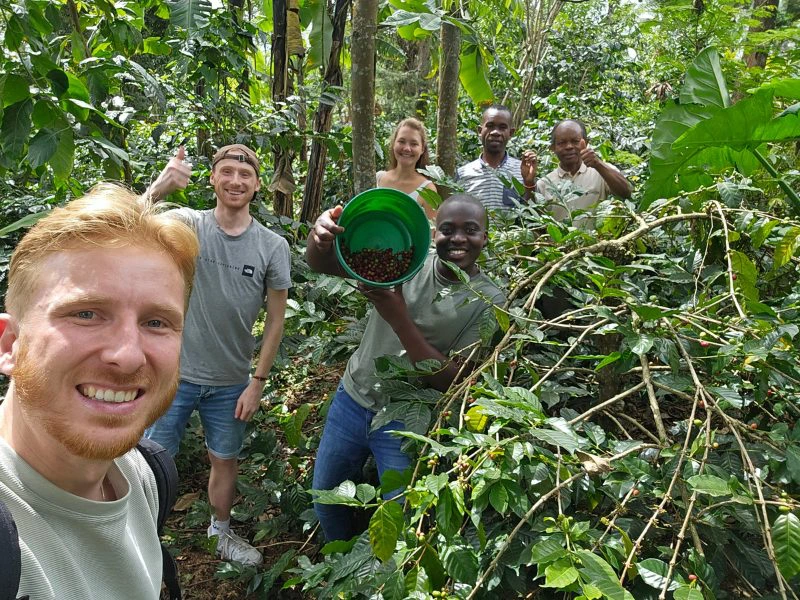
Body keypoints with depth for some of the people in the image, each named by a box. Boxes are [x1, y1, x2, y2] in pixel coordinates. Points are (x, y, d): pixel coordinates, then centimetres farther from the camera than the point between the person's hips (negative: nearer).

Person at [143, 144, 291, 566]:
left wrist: (257, 383, -3)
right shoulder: (188, 224, -10)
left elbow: (275, 320, -2)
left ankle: (221, 534, 44)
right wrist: (158, 189, -49)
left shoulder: (273, 247, -7)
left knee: (225, 460, 20)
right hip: (175, 373, -1)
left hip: (231, 383, 2)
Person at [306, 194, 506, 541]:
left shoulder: (489, 301, -13)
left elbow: (453, 380, -19)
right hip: (352, 399, 4)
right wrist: (321, 234, -37)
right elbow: (322, 265, -12)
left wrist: (399, 319, -28)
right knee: (325, 493, 20)